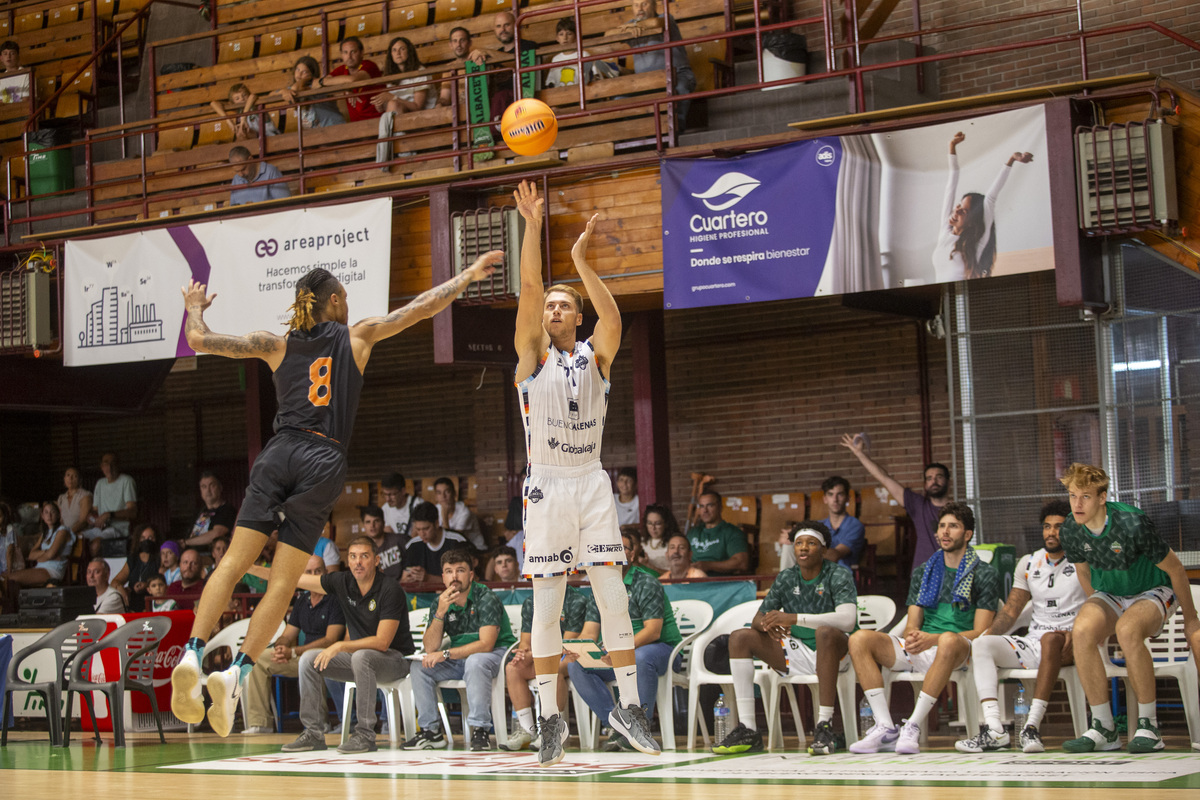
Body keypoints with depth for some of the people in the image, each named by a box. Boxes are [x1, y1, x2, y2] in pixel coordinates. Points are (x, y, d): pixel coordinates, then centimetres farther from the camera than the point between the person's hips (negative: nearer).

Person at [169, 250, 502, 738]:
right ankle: (237, 673, -16)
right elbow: (422, 307, 13)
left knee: (234, 562, -3)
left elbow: (199, 340, 12)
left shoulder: (277, 345, 15)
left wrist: (194, 309, 33)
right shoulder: (357, 337, 12)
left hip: (279, 454, 2)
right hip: (323, 461, -2)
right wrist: (469, 275, 25)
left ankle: (192, 654, -21)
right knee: (283, 584, -2)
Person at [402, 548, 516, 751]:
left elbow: (486, 644, -24)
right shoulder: (440, 602, 0)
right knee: (419, 666, -11)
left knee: (474, 662, -37)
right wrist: (440, 613, -22)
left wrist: (445, 654, -25)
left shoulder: (486, 598, -16)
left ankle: (479, 730, -32)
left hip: (495, 654, -6)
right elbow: (430, 648, -8)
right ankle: (431, 731, -8)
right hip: (459, 658, 6)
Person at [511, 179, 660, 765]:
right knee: (547, 606, 0)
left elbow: (613, 319, -14)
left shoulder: (595, 356, 8)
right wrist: (533, 225, -19)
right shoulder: (533, 355, 4)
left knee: (614, 599, -4)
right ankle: (550, 718, 6)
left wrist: (581, 260, -19)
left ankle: (628, 706, 5)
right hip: (546, 486, -1)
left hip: (591, 484, 1)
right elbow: (528, 289, -10)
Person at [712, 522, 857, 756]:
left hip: (834, 652, -6)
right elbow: (757, 619, 8)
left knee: (826, 632, -39)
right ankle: (747, 730, -16)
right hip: (797, 655, 6)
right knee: (740, 637, -8)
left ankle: (825, 727, -38)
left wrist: (795, 618, -34)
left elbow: (847, 619, -26)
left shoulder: (839, 575, -9)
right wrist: (766, 623, -20)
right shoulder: (786, 578, 8)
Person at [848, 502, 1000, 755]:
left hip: (962, 651, -5)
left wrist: (933, 639, -19)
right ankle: (886, 729, -26)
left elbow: (980, 632, -5)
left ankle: (912, 727, -36)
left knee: (949, 640, -42)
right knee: (860, 639, -18)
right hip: (919, 650, 5)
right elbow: (912, 625, 15)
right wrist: (912, 636, -13)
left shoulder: (985, 574, 5)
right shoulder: (923, 573, 21)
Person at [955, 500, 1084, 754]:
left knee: (1051, 639, -39)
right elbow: (1010, 612, 16)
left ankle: (1032, 726, -45)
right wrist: (986, 634, -2)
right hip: (1033, 644, 5)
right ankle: (994, 730, -35)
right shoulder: (1029, 564, 18)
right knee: (980, 644, -18)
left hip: (1068, 646, -5)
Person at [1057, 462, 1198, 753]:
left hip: (1153, 592, -4)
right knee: (1082, 629, -29)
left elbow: (1174, 569, -14)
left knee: (1127, 630, -38)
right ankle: (1104, 729, -22)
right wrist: (1100, 614, 16)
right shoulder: (1071, 530, -12)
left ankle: (1148, 726, -24)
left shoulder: (1132, 524, -28)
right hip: (1109, 596, 5)